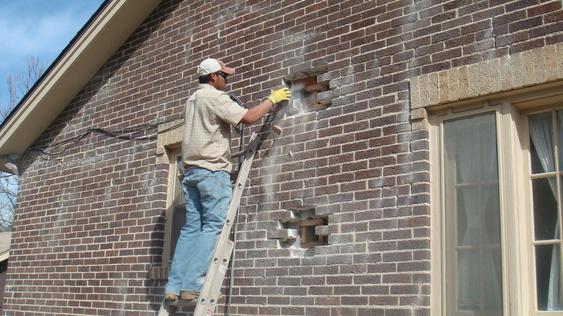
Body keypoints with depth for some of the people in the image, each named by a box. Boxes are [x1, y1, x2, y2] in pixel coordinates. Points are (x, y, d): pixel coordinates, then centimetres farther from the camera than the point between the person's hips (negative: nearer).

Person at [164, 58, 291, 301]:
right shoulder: (215, 96, -6)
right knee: (213, 227, -8)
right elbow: (248, 118, -14)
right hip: (212, 170, -8)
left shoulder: (192, 100, 22)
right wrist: (272, 99, -2)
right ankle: (192, 285, -15)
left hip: (190, 170, 8)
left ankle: (174, 287, -1)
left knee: (191, 228, 5)